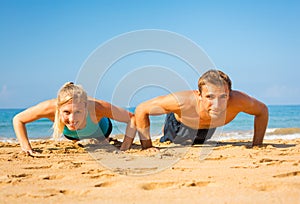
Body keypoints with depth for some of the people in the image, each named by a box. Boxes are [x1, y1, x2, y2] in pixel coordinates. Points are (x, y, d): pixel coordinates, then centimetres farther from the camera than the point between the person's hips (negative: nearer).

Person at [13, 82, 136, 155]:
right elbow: (18, 120, -29)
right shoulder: (50, 107, -47)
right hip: (70, 134, 1)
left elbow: (132, 119, -37)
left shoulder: (97, 107, -50)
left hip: (100, 129, -1)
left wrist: (124, 149, -44)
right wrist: (27, 149, -37)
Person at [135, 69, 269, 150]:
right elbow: (141, 110, -36)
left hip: (209, 128, 3)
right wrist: (147, 147, -35)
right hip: (179, 125, -3)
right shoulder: (183, 102, -50)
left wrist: (256, 146, -22)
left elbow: (262, 110, -21)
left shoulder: (237, 101, -45)